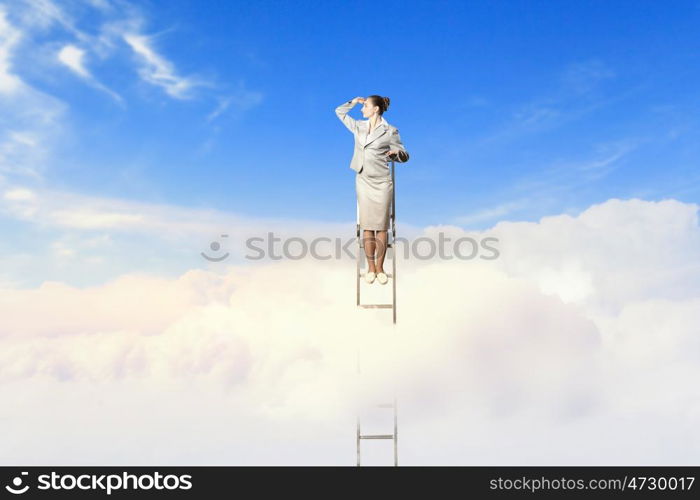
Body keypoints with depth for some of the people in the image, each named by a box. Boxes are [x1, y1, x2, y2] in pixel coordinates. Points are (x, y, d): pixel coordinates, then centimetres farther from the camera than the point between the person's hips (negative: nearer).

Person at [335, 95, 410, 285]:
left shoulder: (390, 131, -4)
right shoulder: (358, 126, 8)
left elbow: (404, 156, 0)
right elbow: (339, 112, 22)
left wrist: (396, 153, -21)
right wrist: (354, 101, 11)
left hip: (382, 182, -3)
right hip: (363, 180, 3)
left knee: (381, 226, 1)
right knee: (367, 225, 3)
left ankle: (380, 268, 9)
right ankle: (370, 267, 10)